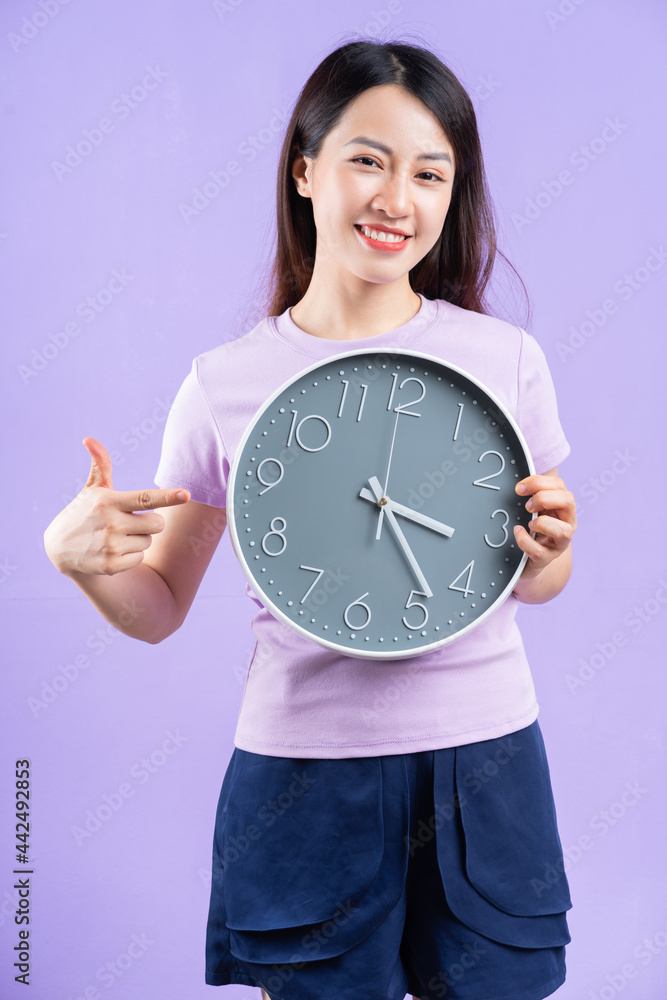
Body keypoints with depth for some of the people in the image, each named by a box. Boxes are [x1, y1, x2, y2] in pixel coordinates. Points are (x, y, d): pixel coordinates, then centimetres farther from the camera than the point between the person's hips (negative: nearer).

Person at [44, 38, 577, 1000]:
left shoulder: (505, 358, -2)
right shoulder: (226, 383, -4)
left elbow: (540, 585, 9)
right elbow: (159, 607, 4)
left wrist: (545, 554, -13)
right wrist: (76, 556, -16)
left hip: (481, 758, 1)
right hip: (302, 767, -1)